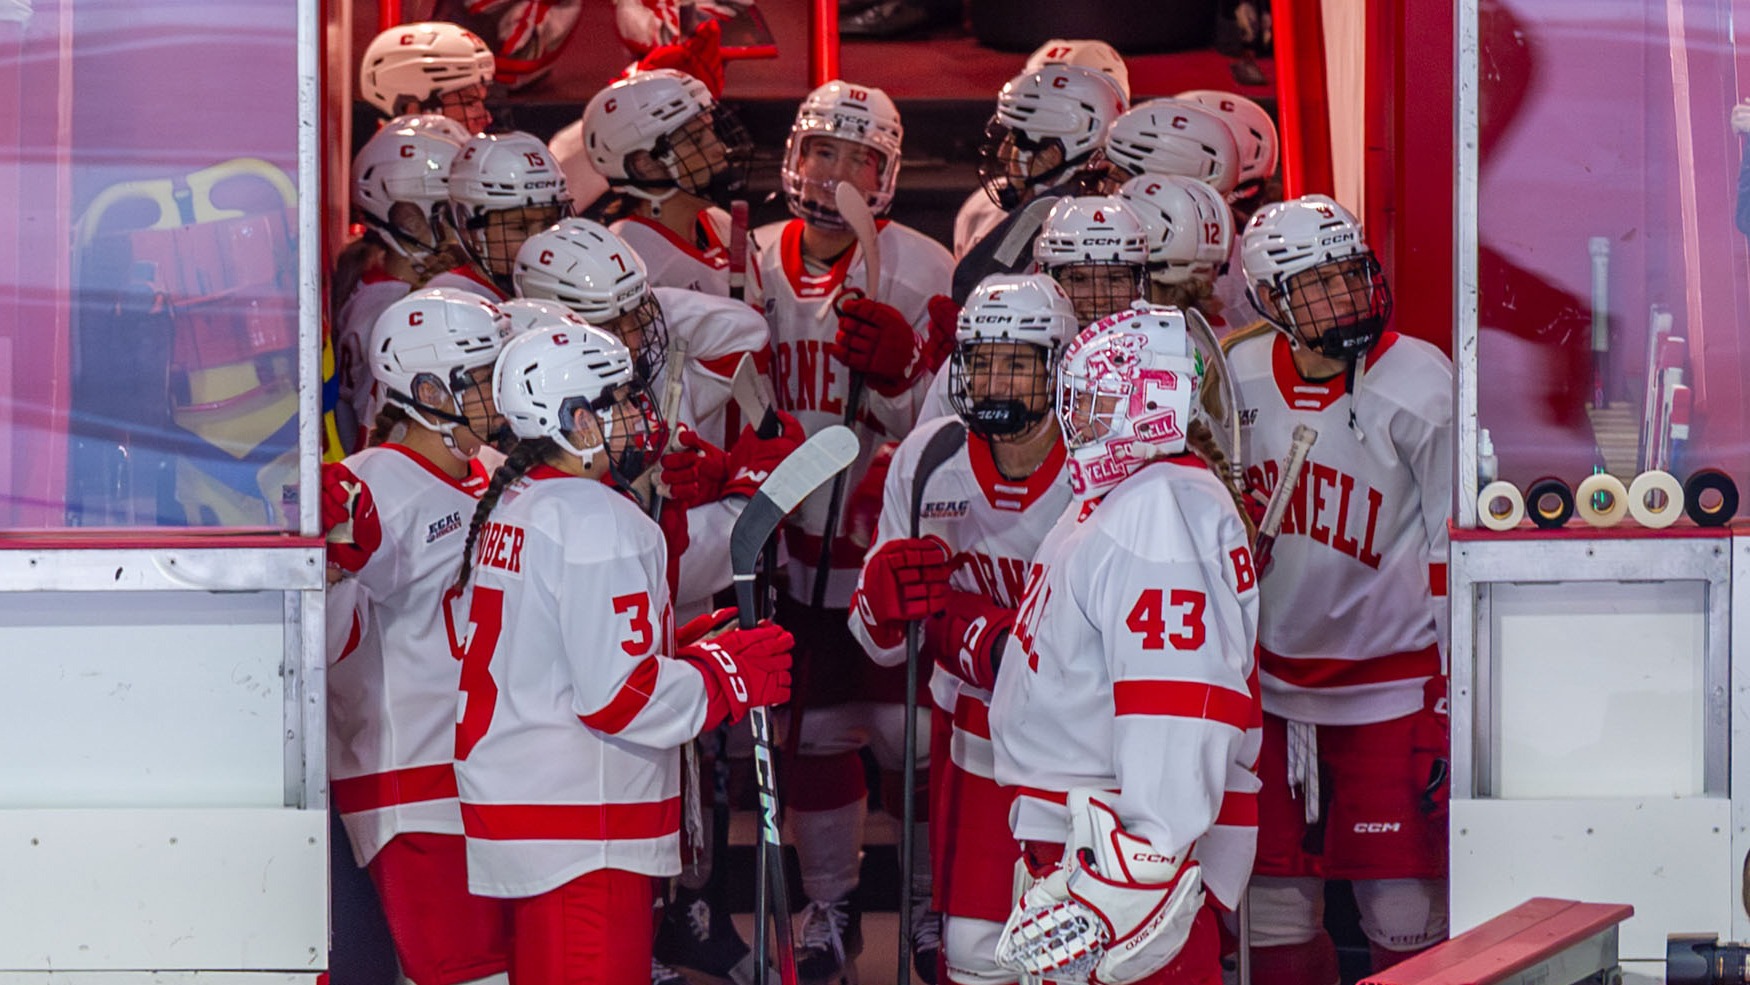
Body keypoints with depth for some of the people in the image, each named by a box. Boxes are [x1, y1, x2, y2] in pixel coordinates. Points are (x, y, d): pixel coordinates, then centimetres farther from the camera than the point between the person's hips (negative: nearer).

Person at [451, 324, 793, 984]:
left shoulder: (509, 505, 14)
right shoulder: (599, 520, -16)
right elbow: (618, 695, -21)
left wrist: (684, 648, 13)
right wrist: (730, 676, -7)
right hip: (583, 831, -10)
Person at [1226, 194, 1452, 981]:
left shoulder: (1417, 382, -12)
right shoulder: (1238, 377, 1)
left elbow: (1458, 553, -10)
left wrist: (1451, 705, -12)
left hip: (1391, 684, -4)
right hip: (1274, 686, 4)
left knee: (1404, 918, -3)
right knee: (1274, 912, 7)